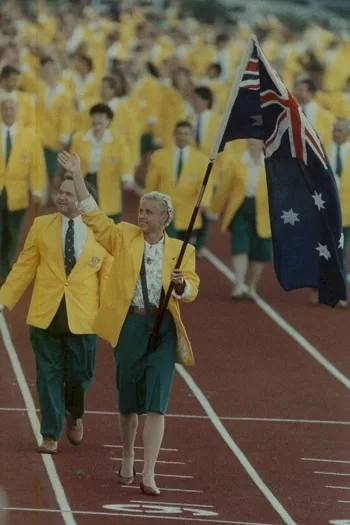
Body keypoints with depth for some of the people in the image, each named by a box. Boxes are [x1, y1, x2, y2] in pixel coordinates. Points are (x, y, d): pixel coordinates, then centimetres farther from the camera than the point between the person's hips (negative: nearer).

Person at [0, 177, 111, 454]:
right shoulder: (41, 226, 3)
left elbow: (107, 277, 1)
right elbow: (24, 268, 3)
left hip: (83, 317, -1)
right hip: (46, 315, 1)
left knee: (81, 374, 4)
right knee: (49, 376, 6)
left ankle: (74, 415, 36)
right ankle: (51, 434, 17)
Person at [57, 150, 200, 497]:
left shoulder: (181, 250, 4)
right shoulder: (124, 237, 6)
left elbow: (191, 289, 1)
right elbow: (94, 216, 3)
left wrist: (181, 283, -22)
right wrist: (78, 177, -3)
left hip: (163, 327, -1)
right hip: (130, 324, 1)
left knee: (156, 403, -8)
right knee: (128, 401, 10)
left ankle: (148, 475, -10)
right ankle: (127, 462, 29)